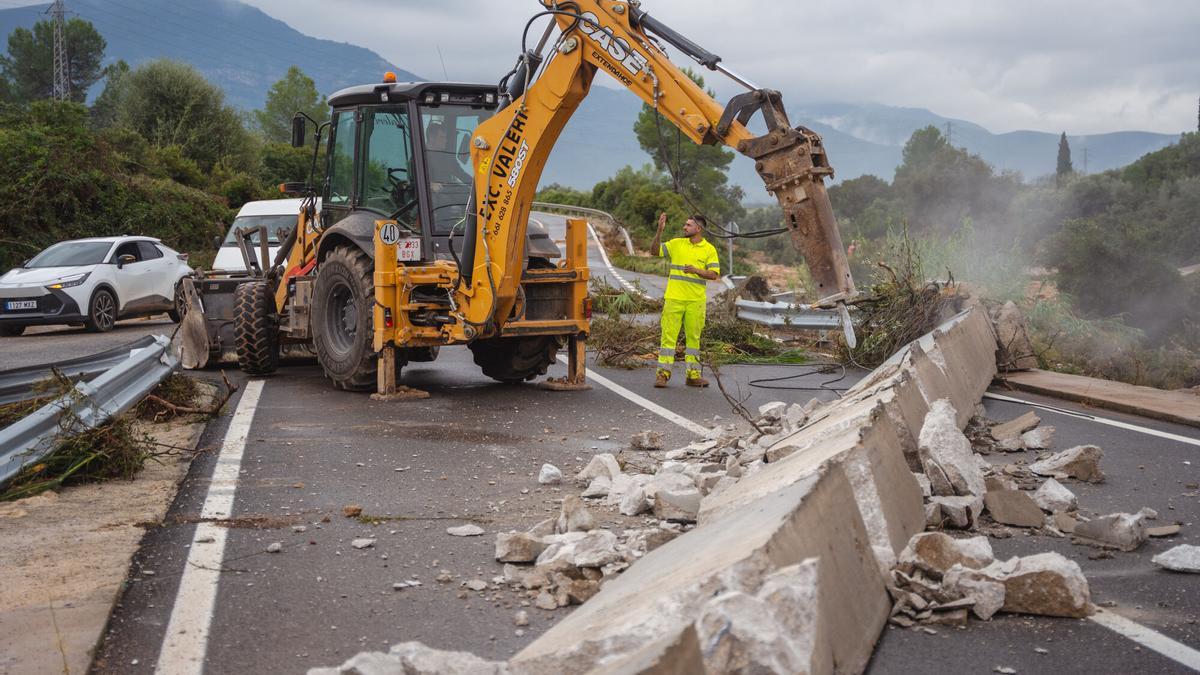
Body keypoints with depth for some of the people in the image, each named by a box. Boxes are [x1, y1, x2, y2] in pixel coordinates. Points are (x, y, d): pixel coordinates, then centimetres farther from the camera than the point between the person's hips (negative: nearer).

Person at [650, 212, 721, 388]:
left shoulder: (709, 249, 2)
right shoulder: (676, 243, 7)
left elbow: (714, 274, -4)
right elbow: (655, 250, 3)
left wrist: (696, 270, -19)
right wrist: (660, 230, -10)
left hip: (696, 301, 0)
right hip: (674, 298, 0)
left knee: (694, 337, 8)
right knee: (669, 335, -2)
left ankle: (693, 374, 15)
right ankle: (663, 373, 1)